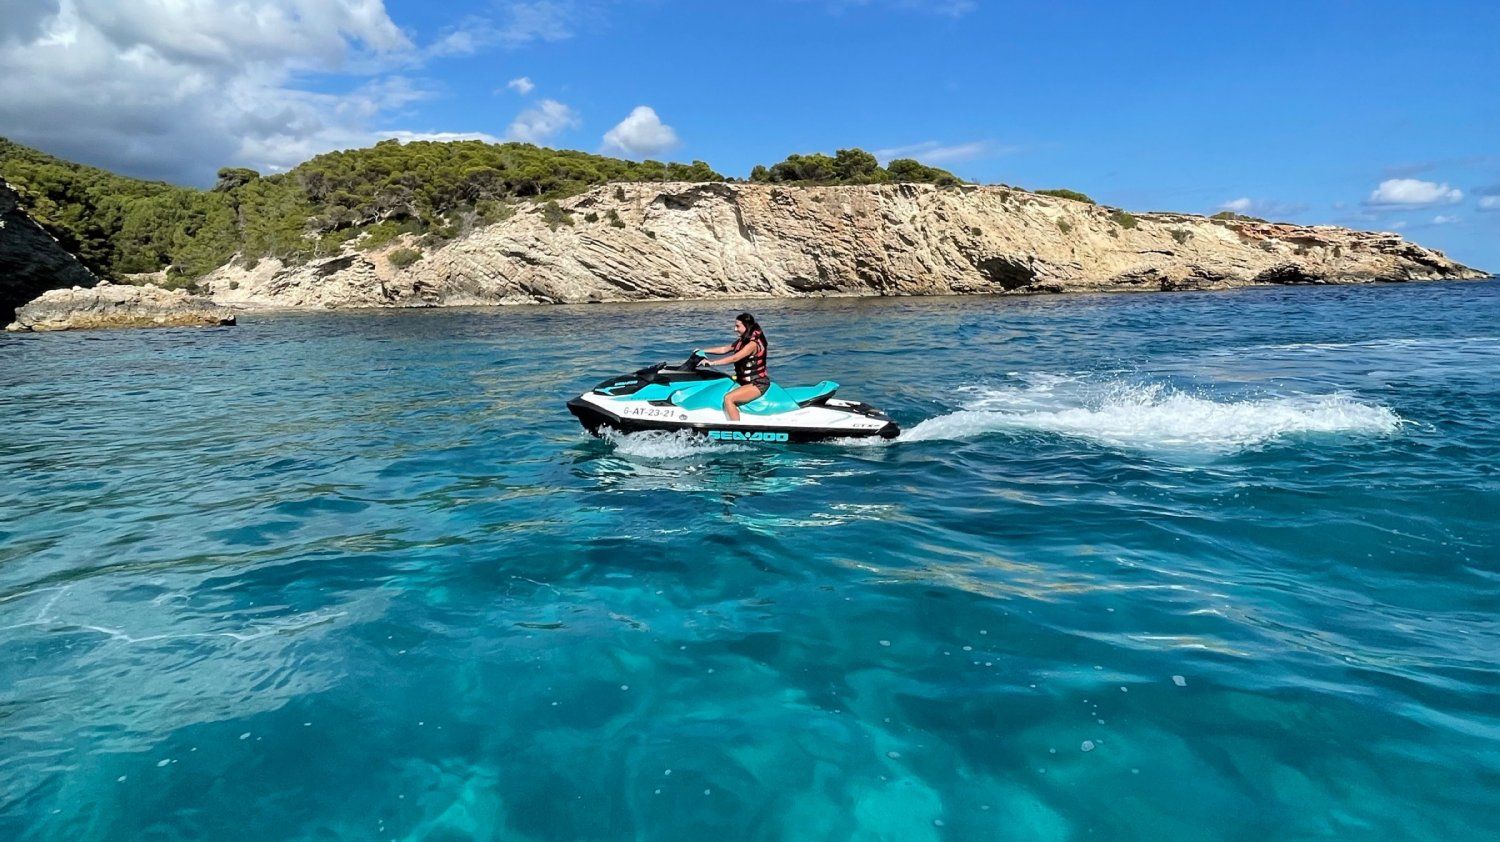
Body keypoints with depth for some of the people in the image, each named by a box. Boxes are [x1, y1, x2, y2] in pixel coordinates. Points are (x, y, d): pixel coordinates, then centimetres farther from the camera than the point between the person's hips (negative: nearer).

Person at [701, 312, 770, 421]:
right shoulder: (742, 341, 10)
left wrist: (712, 362, -31)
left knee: (728, 398, -26)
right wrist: (703, 351, 11)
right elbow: (724, 349, 16)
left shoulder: (753, 343, -20)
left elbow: (734, 358, -29)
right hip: (746, 381, 10)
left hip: (758, 384, -10)